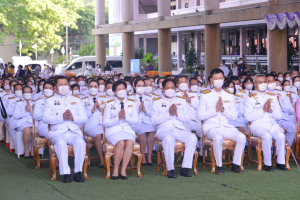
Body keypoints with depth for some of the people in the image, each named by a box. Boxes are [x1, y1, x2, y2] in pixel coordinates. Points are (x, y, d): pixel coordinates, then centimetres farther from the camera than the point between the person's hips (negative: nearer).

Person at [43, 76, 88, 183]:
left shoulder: (77, 100, 23)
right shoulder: (50, 100, 16)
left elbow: (84, 118, 11)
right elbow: (45, 118, -1)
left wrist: (73, 117, -10)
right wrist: (61, 117, -15)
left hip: (74, 132, 2)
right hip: (58, 133, -2)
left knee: (80, 142, -32)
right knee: (61, 143, -36)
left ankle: (78, 172, -28)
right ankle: (66, 173, -34)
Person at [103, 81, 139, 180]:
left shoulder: (132, 103, 15)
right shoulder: (110, 104, 10)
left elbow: (136, 121, 7)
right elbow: (105, 122, 2)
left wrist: (125, 117, -10)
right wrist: (118, 118, -12)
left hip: (128, 130, 2)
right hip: (113, 131, -2)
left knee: (130, 142, -34)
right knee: (120, 142, -36)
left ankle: (123, 170, -28)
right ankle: (115, 170, -24)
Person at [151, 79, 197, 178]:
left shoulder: (182, 101, 23)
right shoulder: (157, 102, 14)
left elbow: (188, 119, 12)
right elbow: (154, 120, -1)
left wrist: (177, 114, -5)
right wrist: (169, 113, -8)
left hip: (180, 129, 3)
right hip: (164, 130, -3)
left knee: (192, 138, -29)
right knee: (168, 139, -39)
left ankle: (185, 168, -24)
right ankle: (170, 169, -30)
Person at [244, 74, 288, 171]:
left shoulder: (272, 96, 18)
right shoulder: (250, 98, 6)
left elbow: (279, 116, 14)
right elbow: (248, 117, -6)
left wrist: (271, 111, -6)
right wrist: (263, 110, -11)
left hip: (272, 125, 4)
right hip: (257, 126, -4)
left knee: (281, 135, -28)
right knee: (267, 136, -35)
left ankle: (280, 163, -17)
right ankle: (267, 164, -25)